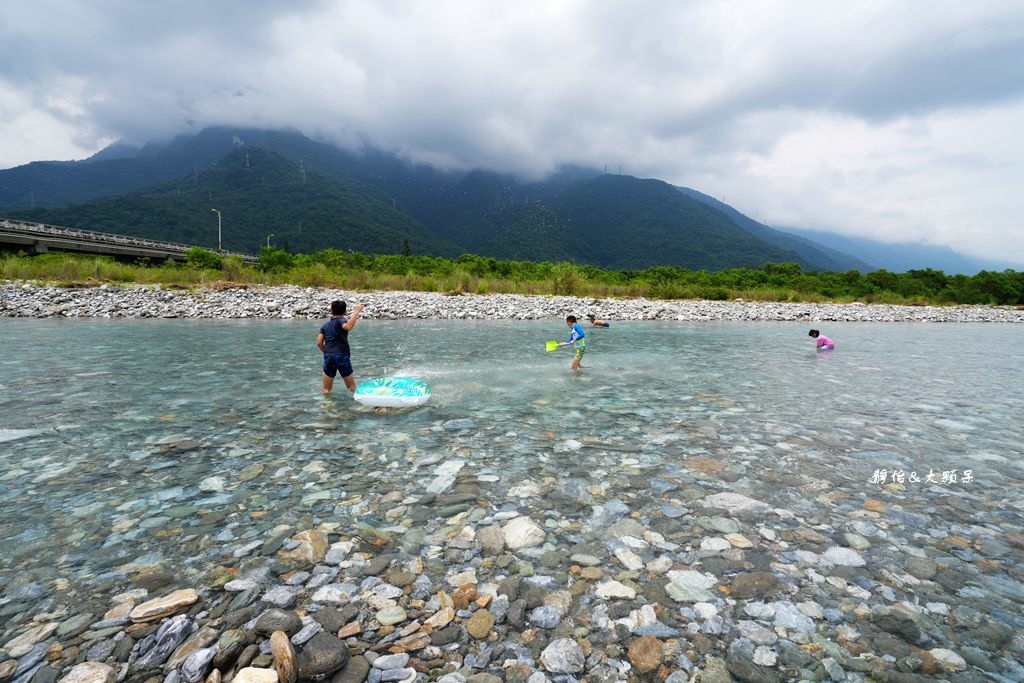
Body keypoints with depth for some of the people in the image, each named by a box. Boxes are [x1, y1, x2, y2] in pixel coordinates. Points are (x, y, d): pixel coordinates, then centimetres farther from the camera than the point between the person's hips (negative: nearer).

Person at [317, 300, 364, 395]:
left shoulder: (325, 325, 16)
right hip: (342, 356, -4)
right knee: (352, 387, 7)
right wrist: (356, 312, -21)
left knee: (326, 390, 9)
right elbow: (348, 327, -26)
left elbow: (319, 342, 10)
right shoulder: (341, 320, -1)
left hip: (328, 357, 4)